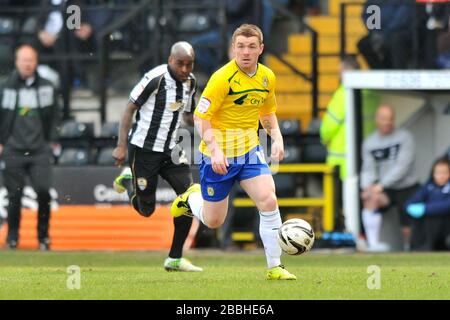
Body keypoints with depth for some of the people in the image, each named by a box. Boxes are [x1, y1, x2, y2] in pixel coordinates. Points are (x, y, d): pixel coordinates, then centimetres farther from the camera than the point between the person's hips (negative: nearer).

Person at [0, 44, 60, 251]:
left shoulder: (47, 88, 8)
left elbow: (54, 116, 14)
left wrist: (53, 141, 7)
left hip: (40, 150, 0)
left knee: (43, 191, -13)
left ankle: (43, 235, 0)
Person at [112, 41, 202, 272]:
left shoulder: (190, 82, 5)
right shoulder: (155, 78, -17)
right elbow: (130, 108, -12)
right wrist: (121, 146, -16)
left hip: (171, 150, 6)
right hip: (144, 148, -6)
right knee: (145, 210, 1)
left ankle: (175, 259, -1)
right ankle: (128, 179, 35)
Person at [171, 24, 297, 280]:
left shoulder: (267, 77, 1)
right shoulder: (223, 78, -19)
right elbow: (201, 117, -17)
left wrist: (277, 138, 0)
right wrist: (214, 150, -29)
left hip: (250, 151, 4)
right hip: (218, 155, -4)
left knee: (268, 201, -17)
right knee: (213, 221, 6)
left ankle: (275, 267, -7)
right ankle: (191, 198, 42)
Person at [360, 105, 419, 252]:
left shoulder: (405, 137, -10)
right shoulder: (369, 143, 2)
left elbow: (402, 166, -19)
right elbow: (368, 169, -1)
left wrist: (381, 185, -27)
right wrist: (367, 186, -24)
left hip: (407, 189, -2)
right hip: (387, 190, 2)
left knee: (408, 230, -6)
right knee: (370, 199, -31)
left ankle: (408, 249, 27)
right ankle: (373, 243, -31)